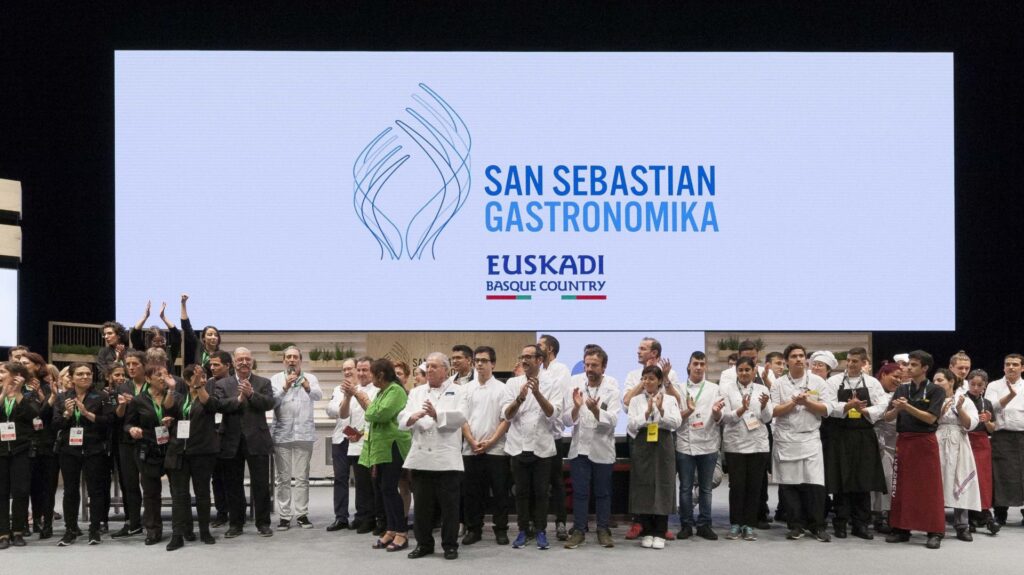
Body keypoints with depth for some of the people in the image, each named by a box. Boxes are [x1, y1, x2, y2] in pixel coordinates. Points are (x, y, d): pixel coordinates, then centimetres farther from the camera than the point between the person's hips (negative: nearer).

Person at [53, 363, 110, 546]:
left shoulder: (100, 397, 1)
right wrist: (67, 414, -15)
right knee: (70, 490, 6)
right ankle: (70, 529, 15)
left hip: (93, 450, -2)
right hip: (69, 450, 2)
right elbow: (55, 424, 3)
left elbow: (107, 422, -8)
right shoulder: (63, 399, 9)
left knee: (95, 490, 1)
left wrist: (86, 413, -16)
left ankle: (95, 529, 7)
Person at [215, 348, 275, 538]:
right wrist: (238, 399, -18)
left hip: (257, 440, -1)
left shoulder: (263, 383, 6)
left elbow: (269, 403, -9)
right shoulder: (221, 384, 8)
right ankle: (235, 524, 18)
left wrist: (251, 394, -20)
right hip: (232, 442, 1)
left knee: (261, 484, 1)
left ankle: (263, 523, 10)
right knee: (233, 485, 8)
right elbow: (218, 405, -8)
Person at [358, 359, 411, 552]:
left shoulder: (396, 391, -12)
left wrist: (369, 407, -3)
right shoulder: (382, 392, 17)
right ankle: (391, 530, 16)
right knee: (380, 487, 9)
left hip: (393, 446, -10)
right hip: (380, 447, 10)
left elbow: (380, 414, -21)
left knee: (389, 488, -11)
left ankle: (402, 533, -5)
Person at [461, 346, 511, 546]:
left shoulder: (501, 389, 1)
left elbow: (506, 420, -3)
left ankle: (501, 530, 10)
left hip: (495, 449, -3)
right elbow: (462, 418, 7)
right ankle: (473, 529, 16)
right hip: (470, 450, 3)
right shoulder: (467, 389, 9)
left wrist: (490, 442, -11)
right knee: (472, 492, 6)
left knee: (499, 491, 1)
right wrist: (473, 442, -6)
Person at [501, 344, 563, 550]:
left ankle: (541, 531, 12)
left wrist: (537, 393, -24)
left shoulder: (551, 384, -1)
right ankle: (523, 530, 16)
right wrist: (520, 399, -21)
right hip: (518, 446, 2)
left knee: (541, 492, 3)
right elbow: (506, 415, -3)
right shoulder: (512, 383, 4)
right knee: (521, 492, 8)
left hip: (542, 446, -2)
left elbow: (553, 413, -11)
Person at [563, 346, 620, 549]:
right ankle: (578, 530, 14)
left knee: (603, 493, 10)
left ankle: (603, 531, 20)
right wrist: (576, 407, -28)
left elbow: (612, 422, -19)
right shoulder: (576, 383, -6)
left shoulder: (611, 387, -9)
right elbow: (567, 420, -8)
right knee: (579, 492, 5)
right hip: (579, 447, 1)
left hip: (602, 449, -1)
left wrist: (595, 410, -36)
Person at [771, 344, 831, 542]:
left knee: (815, 483, -7)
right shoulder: (779, 384, 5)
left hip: (810, 438, 0)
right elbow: (773, 411, -2)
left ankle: (817, 526, 3)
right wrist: (793, 403, -14)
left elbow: (825, 410, 2)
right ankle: (796, 525, 11)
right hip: (786, 440, 1)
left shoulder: (817, 382, 6)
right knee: (789, 484, 2)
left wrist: (806, 402, -11)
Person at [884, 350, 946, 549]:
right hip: (903, 441, 5)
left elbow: (930, 418, -12)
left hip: (925, 442, -4)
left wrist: (907, 407, -19)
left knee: (930, 488, -3)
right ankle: (901, 529, 14)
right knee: (902, 487, 7)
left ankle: (934, 532, 1)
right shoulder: (901, 389, 10)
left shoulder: (935, 390, -2)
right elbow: (888, 417, 8)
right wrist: (897, 409, -13)